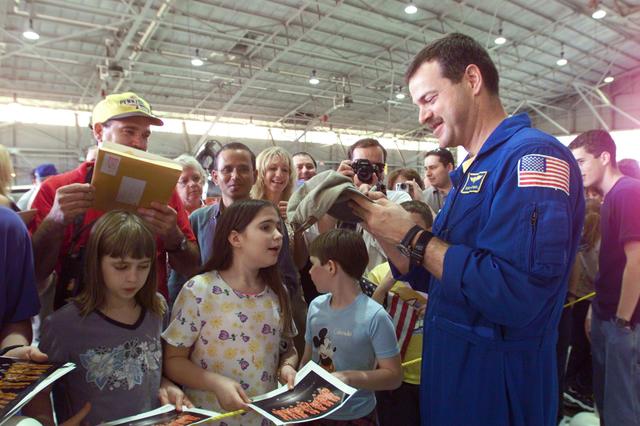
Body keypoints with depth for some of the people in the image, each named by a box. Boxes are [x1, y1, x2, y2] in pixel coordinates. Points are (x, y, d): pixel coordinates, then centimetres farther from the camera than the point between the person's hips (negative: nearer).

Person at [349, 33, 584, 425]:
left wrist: (413, 237, -22)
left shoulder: (533, 156, -19)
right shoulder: (470, 171, 9)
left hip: (497, 388, -8)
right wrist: (377, 222, -5)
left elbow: (518, 296, -32)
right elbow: (427, 274, 9)